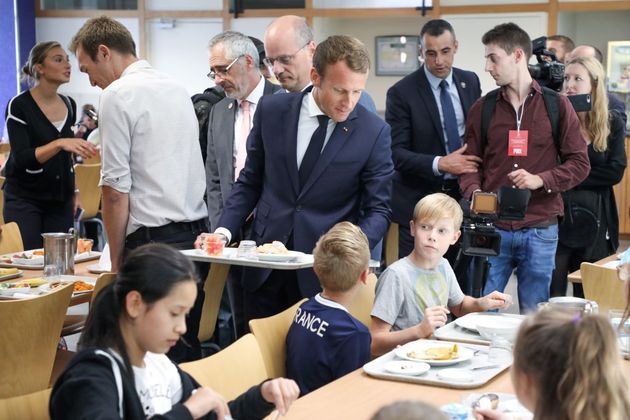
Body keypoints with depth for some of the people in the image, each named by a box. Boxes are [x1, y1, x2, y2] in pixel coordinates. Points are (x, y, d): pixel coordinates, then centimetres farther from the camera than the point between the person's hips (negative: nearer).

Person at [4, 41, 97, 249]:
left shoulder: (69, 105, 7)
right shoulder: (19, 106, -11)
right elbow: (21, 158, -21)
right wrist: (59, 143, -35)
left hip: (61, 200, 5)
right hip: (24, 199, -5)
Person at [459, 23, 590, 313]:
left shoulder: (557, 105, 1)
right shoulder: (482, 108, 6)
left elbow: (579, 163, 1)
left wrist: (540, 180, -15)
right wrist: (474, 194, -13)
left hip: (540, 231, -1)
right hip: (492, 229, 1)